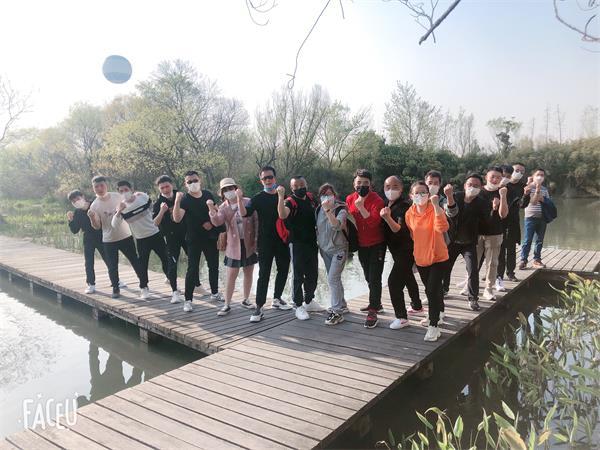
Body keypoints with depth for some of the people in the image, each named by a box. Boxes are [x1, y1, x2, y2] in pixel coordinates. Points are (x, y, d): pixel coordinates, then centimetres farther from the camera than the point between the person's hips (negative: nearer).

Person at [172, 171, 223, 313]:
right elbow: (177, 219, -26)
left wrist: (211, 222, -2)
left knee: (214, 266, 15)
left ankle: (214, 293, 33)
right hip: (194, 239, -5)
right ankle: (188, 300, 2)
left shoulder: (208, 194, 2)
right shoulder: (185, 199, -11)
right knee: (192, 269, -6)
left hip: (210, 237, 5)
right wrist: (177, 201, -37)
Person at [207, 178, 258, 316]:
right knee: (231, 276, 0)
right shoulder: (223, 208, -2)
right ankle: (227, 305, 9)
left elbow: (256, 220, -1)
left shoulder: (248, 202, -3)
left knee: (248, 273, 12)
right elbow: (217, 222, -21)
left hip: (249, 243, 1)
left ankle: (246, 300, 28)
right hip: (234, 245, -1)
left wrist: (257, 238, -6)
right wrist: (211, 209, -36)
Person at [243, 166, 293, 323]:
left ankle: (277, 299, 32)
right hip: (265, 242, -4)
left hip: (282, 240, 4)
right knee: (264, 273, -6)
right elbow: (246, 212, -17)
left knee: (283, 269, 14)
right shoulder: (258, 198, -2)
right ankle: (259, 307, -2)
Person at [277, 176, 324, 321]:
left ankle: (309, 301, 33)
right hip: (297, 244, -7)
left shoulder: (310, 197, 6)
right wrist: (281, 196, -42)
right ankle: (299, 306, 10)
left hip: (312, 242, 7)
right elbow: (282, 215, -36)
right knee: (298, 275, 0)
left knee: (312, 274, 17)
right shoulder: (290, 201, -14)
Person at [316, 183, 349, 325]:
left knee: (332, 279, -16)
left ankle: (337, 312, -11)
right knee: (335, 279, 15)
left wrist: (328, 210, -40)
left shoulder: (341, 209, -14)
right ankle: (342, 305, 30)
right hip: (325, 249, 6)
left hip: (338, 249, -6)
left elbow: (337, 225, -33)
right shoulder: (319, 209, 3)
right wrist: (319, 243, 14)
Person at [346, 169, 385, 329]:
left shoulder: (377, 200, -16)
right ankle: (376, 304, 35)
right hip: (361, 245, 6)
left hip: (376, 245, -6)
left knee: (374, 278, -6)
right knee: (368, 277, 17)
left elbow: (374, 221, -29)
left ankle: (373, 312, 1)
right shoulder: (350, 199, 0)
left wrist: (361, 206, -35)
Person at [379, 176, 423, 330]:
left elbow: (400, 230, -33)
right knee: (408, 278, 24)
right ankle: (417, 306, 44)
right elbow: (385, 230, 12)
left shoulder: (404, 206, -21)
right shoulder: (387, 206, 3)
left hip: (406, 250, -9)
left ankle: (402, 317, -2)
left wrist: (388, 218, -47)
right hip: (397, 250, 9)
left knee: (393, 281, -13)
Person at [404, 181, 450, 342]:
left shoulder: (435, 210, -16)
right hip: (420, 259, 5)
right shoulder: (409, 214, -4)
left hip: (438, 257, -5)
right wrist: (416, 251, 13)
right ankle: (435, 315, 42)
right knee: (430, 289, 20)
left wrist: (436, 205, -42)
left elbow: (442, 228, -37)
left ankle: (434, 326, 1)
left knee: (432, 290, -11)